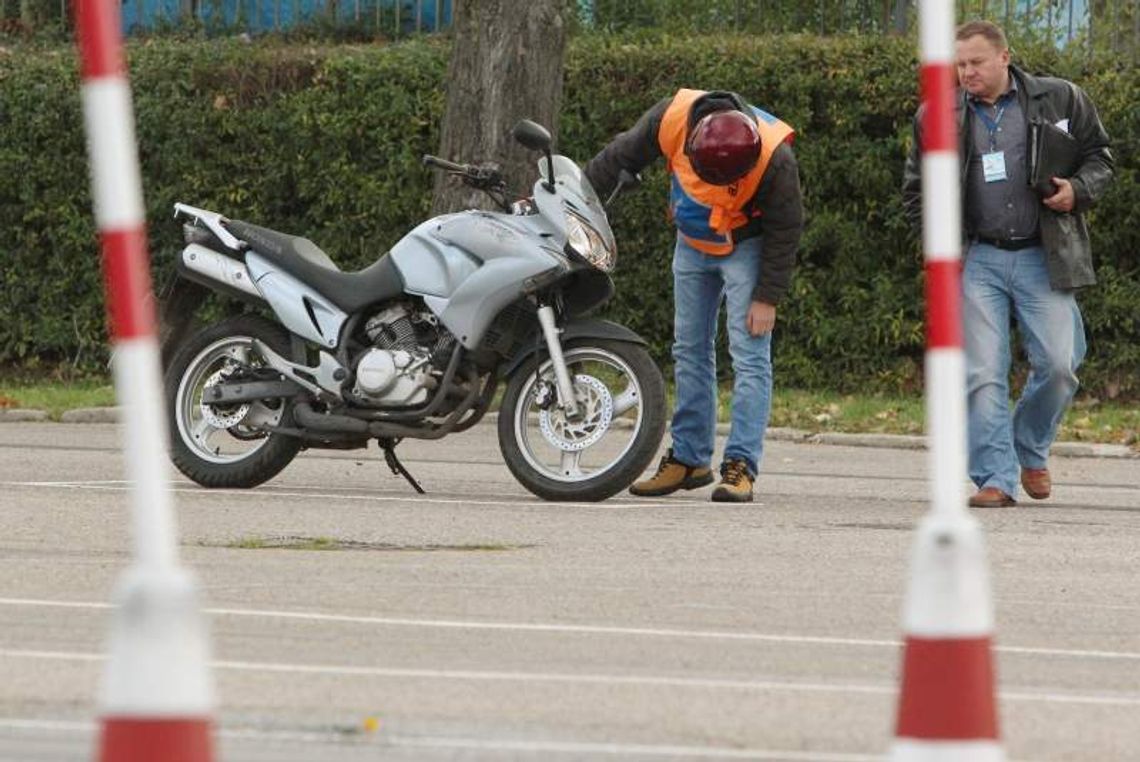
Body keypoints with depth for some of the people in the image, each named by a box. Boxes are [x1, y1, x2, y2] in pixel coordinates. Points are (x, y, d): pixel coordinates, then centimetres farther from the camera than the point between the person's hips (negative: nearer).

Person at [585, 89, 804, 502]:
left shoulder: (775, 160, -33)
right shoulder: (672, 118, -25)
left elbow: (785, 231, -19)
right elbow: (619, 158, -8)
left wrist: (767, 298, -16)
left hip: (748, 246, -5)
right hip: (693, 243, 5)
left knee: (749, 354, -13)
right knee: (689, 351, 8)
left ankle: (741, 466, -15)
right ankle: (689, 457, 15)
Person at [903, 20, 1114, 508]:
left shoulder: (1060, 100, 3)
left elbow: (1099, 157, 13)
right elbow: (916, 189, 17)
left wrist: (1079, 191, -7)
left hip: (1044, 257, 0)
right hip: (978, 260, 1)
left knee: (1059, 364, -5)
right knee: (982, 374, -7)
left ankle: (1031, 450, 22)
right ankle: (996, 480, -4)